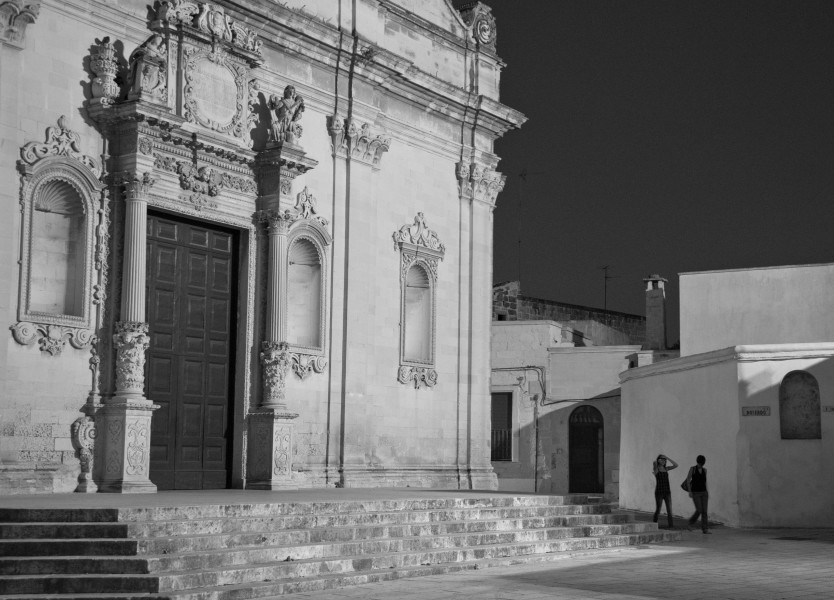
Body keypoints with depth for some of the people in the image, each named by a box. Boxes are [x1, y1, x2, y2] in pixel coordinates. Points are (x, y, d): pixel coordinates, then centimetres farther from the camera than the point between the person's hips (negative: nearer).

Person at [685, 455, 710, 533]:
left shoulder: (704, 470, 9)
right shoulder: (692, 468, -5)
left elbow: (705, 482, 16)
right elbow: (688, 480, -5)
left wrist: (707, 493, 12)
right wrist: (690, 491, -13)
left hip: (703, 492, 4)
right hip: (695, 493, -4)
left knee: (704, 511, -5)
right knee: (699, 510, -13)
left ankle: (705, 529, -4)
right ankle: (691, 522, 13)